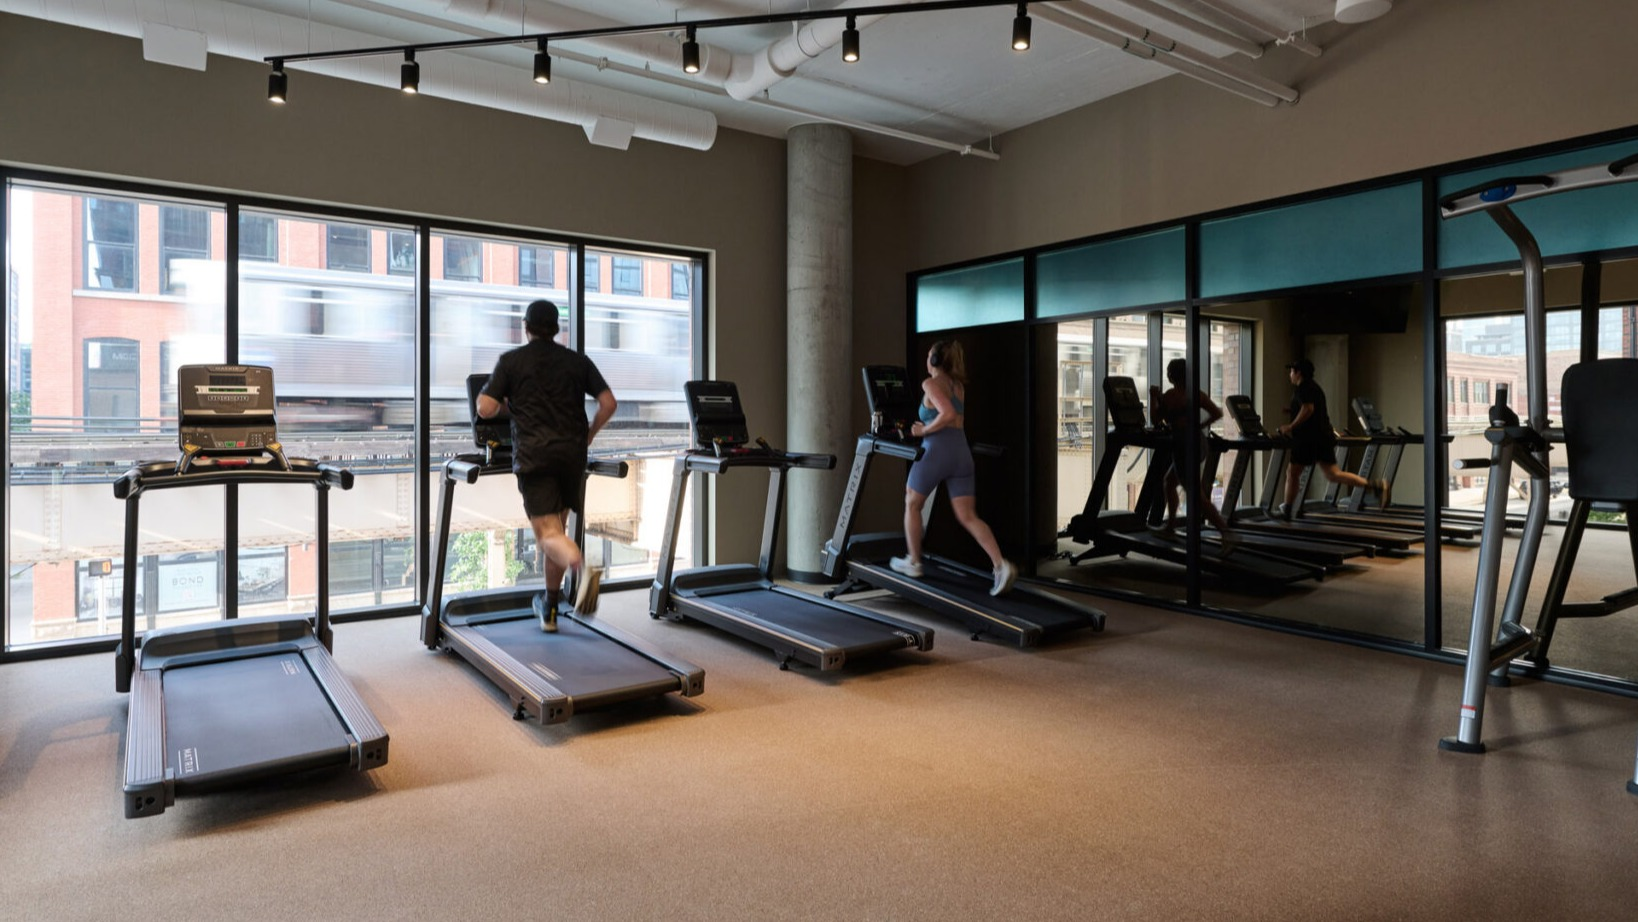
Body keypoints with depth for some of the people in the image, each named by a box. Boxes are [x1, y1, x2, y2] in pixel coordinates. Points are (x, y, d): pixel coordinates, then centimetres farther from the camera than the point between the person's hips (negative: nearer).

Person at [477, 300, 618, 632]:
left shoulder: (511, 361, 5)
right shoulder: (576, 361, 11)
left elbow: (485, 409, 0)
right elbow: (609, 403, 5)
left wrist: (506, 402, 21)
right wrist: (587, 436, 17)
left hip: (533, 455, -3)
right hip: (572, 454, 3)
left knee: (548, 533, -6)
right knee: (556, 527, 16)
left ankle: (583, 568, -39)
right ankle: (549, 607, 25)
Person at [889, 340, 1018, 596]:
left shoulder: (931, 383, -5)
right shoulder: (959, 385, 20)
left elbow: (948, 414, -21)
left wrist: (924, 430, -9)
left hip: (936, 451, -6)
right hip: (961, 452, 7)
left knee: (912, 505, 17)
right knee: (968, 517, 2)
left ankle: (913, 563, 25)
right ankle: (1001, 565, -15)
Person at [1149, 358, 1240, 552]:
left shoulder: (1168, 396, -6)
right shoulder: (1196, 393, 6)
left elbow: (1155, 421, 2)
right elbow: (1217, 413, -1)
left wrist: (1153, 397, 11)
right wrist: (1200, 426, 12)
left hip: (1183, 446, -7)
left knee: (1197, 496, -10)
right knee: (1169, 481, 27)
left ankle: (1228, 533, -21)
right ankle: (1170, 523, 34)